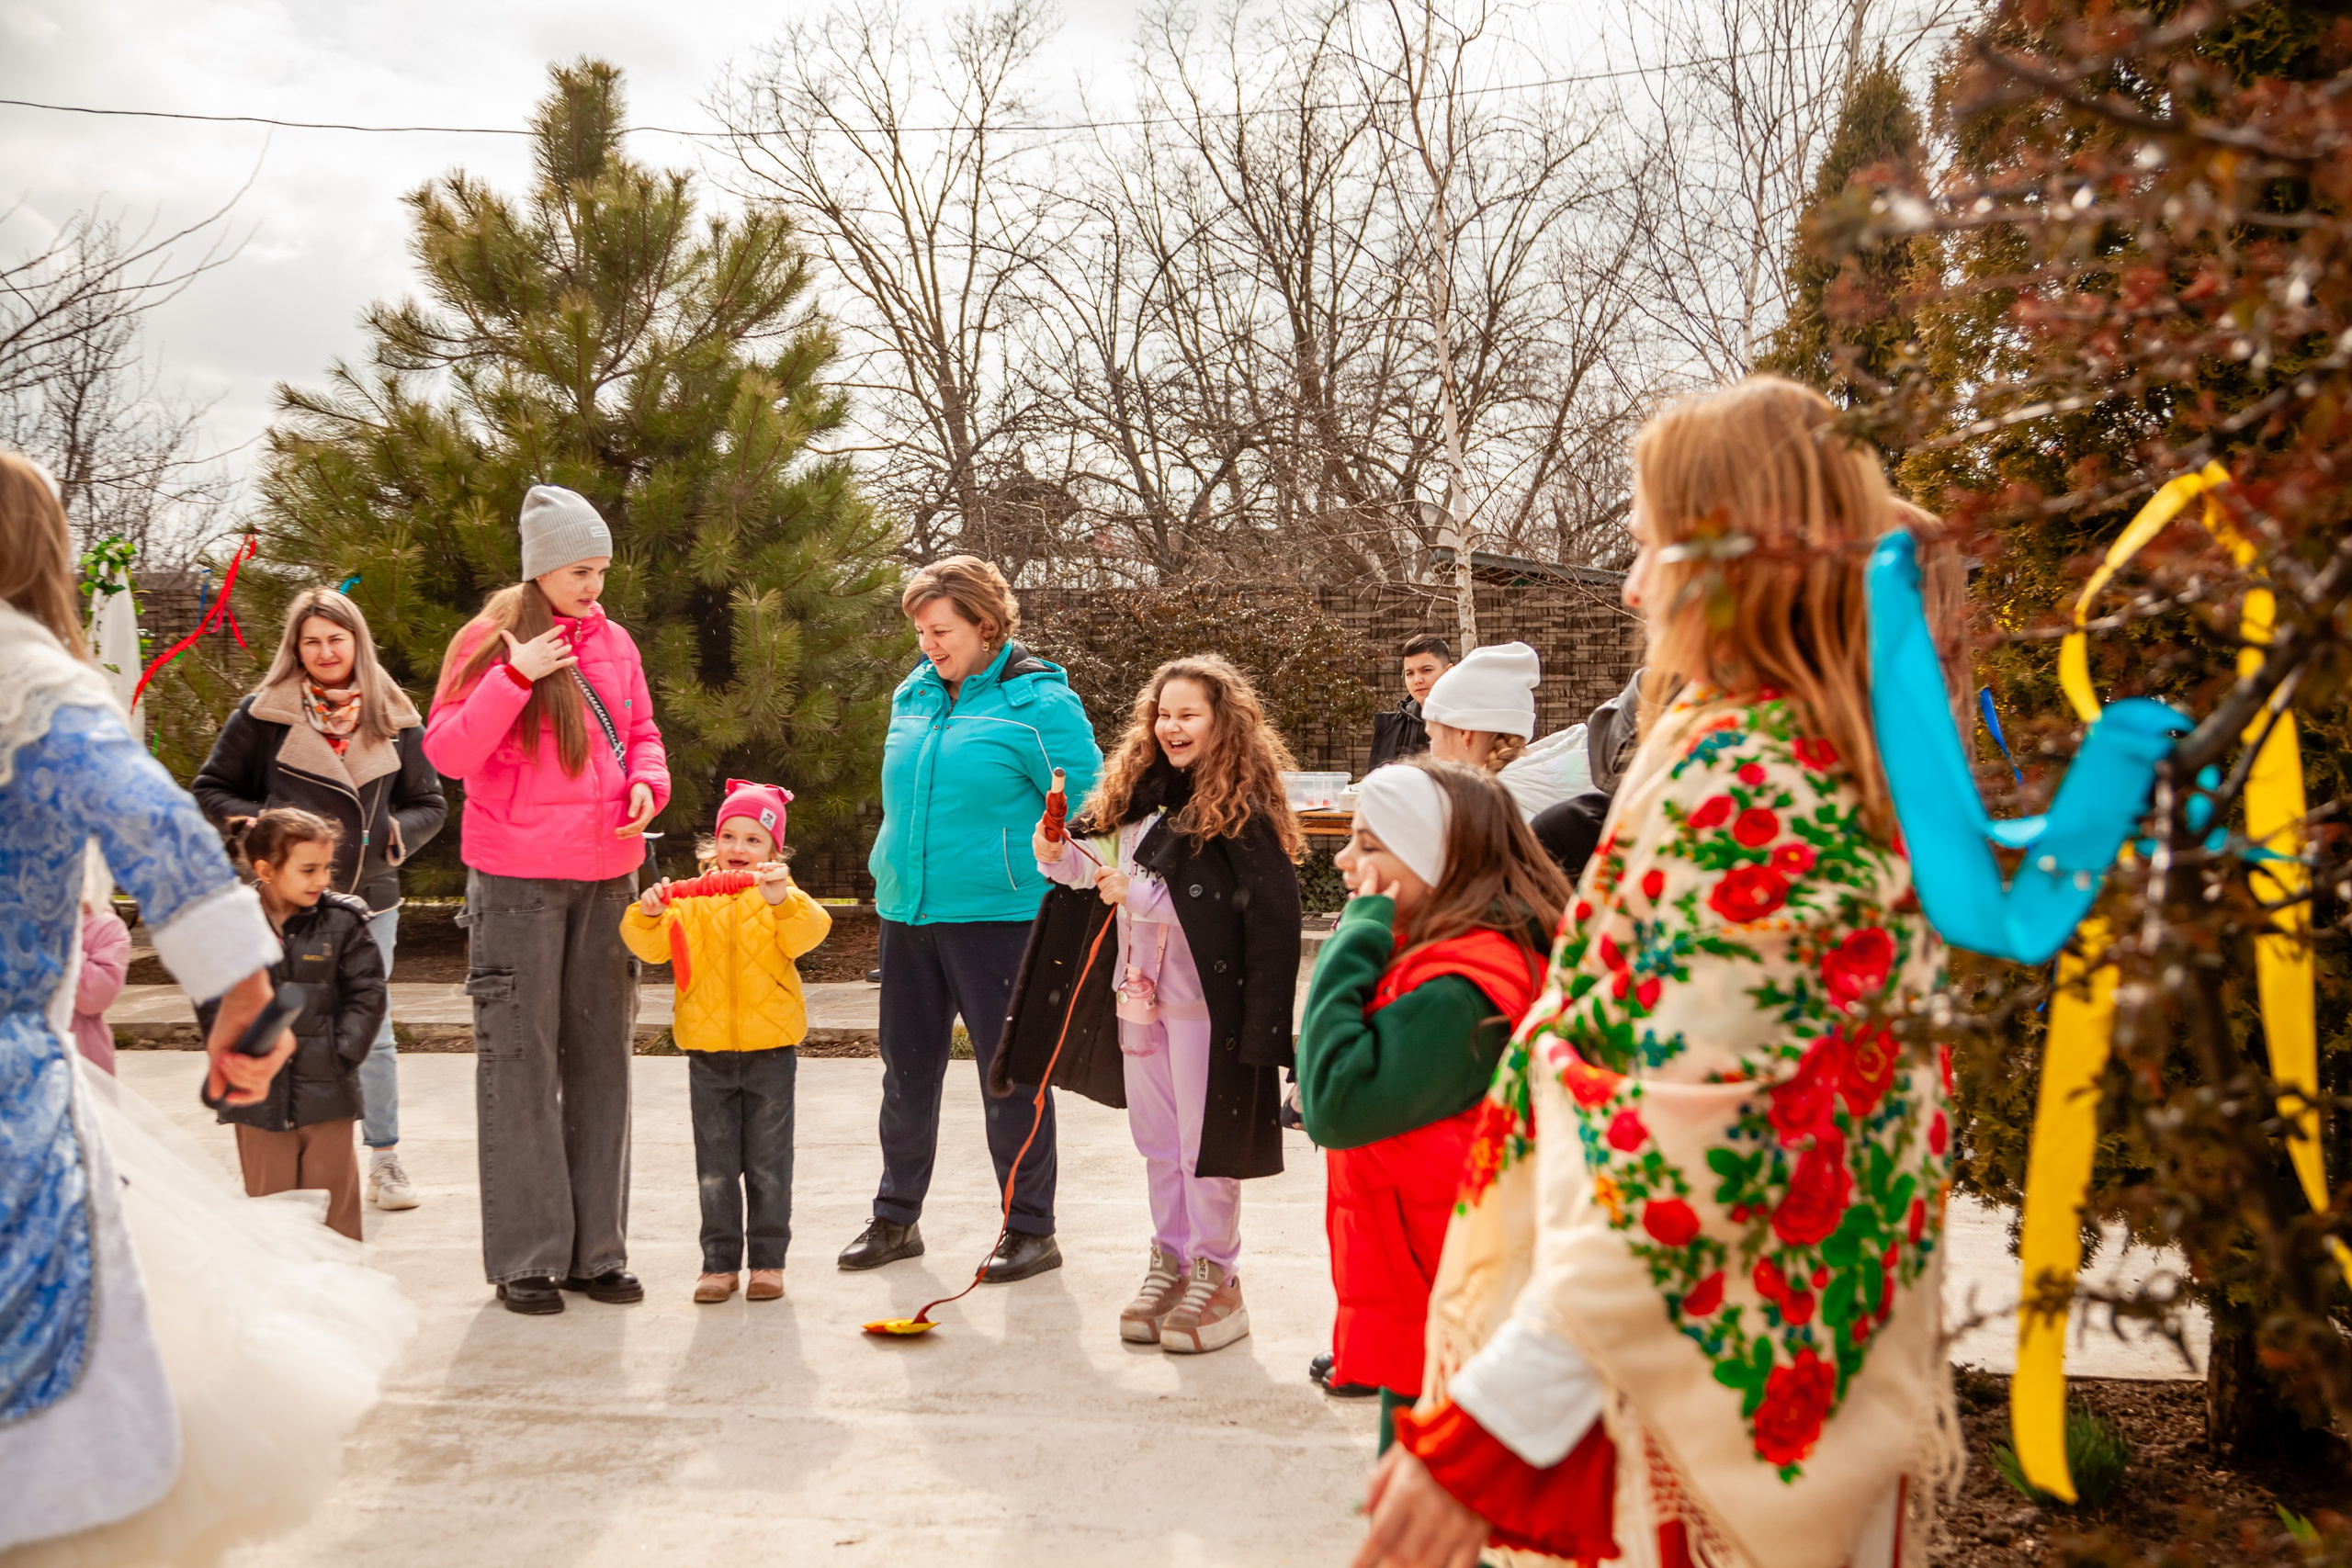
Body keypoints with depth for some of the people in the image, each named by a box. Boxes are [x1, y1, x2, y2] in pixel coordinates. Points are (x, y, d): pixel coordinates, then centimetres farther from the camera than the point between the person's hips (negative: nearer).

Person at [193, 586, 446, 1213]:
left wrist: (395, 833, -6)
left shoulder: (394, 720, 7)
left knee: (372, 1032, 6)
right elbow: (210, 791, 6)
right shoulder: (263, 714, 1)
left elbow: (430, 803, 14)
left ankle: (385, 1161, 19)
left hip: (369, 901, 2)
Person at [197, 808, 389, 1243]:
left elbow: (366, 994, -2)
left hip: (327, 1093, 0)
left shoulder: (342, 922, -2)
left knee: (332, 1202, 8)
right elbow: (212, 1004, 2)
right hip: (259, 1093, 0)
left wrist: (340, 1053, -9)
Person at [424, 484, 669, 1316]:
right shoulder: (492, 642, -2)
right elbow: (447, 753, -8)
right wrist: (514, 677, -18)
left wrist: (646, 782, -2)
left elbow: (641, 734, 20)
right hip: (517, 881, -5)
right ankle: (525, 1256, 6)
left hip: (607, 878, 5)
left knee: (600, 1056, 8)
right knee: (519, 1060, -2)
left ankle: (598, 1248, 16)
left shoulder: (614, 645, 10)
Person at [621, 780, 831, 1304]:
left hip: (769, 1049, -2)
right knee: (715, 1167, 9)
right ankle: (720, 1261, 17)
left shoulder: (783, 897, 0)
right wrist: (648, 915, -24)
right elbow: (655, 947, -4)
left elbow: (808, 932, -19)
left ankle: (768, 1260, 15)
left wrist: (782, 900, -37)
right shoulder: (691, 897, 6)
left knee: (768, 1165, 6)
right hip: (707, 1050, 2)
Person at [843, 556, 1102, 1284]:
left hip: (995, 916, -6)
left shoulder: (1037, 700, -8)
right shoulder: (913, 695, 12)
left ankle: (1031, 1229, 14)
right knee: (907, 1072, 13)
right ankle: (895, 1218, 27)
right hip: (908, 914, 6)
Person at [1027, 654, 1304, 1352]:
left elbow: (1261, 905, -20)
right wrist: (1064, 860, -3)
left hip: (1207, 997, -7)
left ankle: (1215, 1277, 13)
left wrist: (1143, 894, -20)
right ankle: (1170, 1261, 27)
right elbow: (1107, 873, 18)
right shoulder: (1137, 791, 10)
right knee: (1155, 1137, 15)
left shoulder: (1242, 805, -12)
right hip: (1142, 993, 7)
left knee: (1204, 1139, 1)